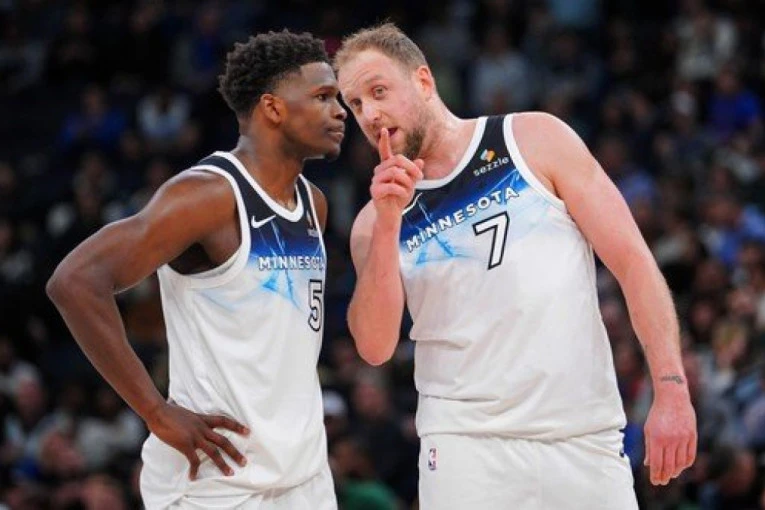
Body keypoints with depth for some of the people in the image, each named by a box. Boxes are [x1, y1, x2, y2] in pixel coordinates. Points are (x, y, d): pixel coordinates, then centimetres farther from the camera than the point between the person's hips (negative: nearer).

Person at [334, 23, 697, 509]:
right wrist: (388, 224, -10)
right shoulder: (374, 221, 10)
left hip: (587, 435, -1)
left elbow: (632, 260, -1)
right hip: (466, 445, 1)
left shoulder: (535, 140, 3)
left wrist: (672, 389, -9)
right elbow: (375, 347, -3)